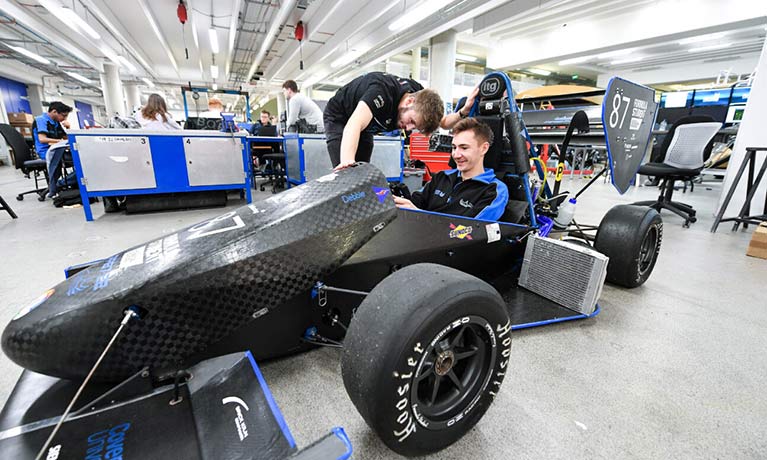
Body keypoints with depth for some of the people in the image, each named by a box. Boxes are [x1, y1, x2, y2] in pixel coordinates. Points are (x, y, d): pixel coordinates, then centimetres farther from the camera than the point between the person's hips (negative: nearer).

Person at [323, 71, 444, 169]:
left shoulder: (419, 94, -17)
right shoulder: (383, 91, -39)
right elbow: (354, 125, -52)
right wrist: (347, 161, -65)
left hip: (366, 126, 7)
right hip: (338, 118, -7)